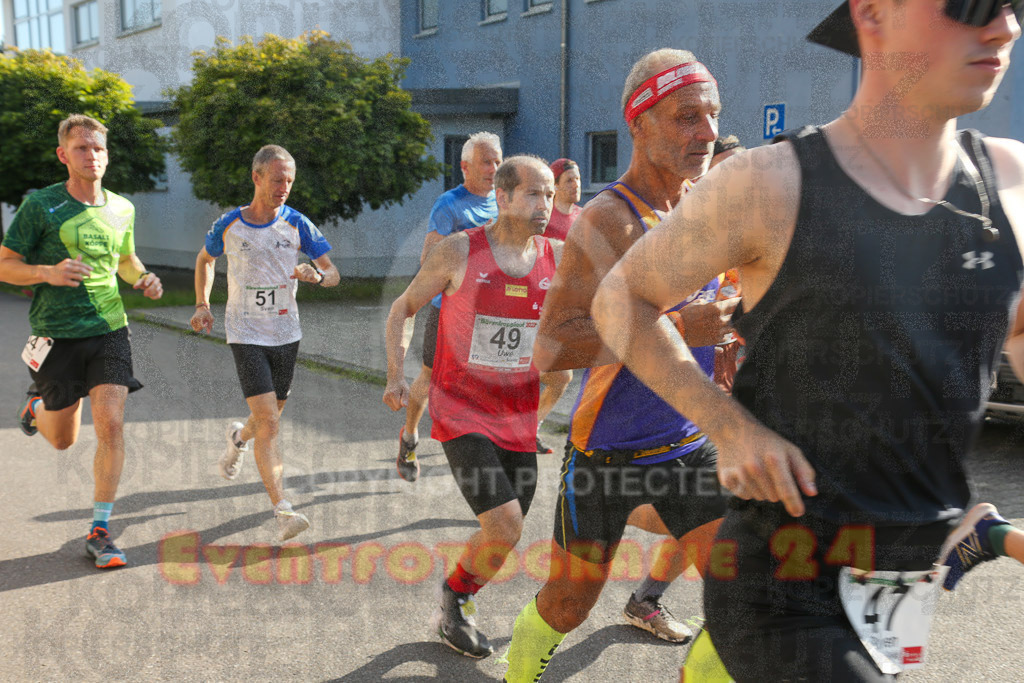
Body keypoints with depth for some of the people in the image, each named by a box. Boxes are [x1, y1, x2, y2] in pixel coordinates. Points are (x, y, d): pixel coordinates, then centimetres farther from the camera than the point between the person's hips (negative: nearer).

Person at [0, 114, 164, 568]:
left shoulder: (122, 209, 6)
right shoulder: (41, 205, -7)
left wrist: (144, 278, 1)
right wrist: (48, 272, -22)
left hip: (109, 330, 2)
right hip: (57, 335, -2)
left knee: (111, 426, -11)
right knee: (62, 440, 11)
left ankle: (99, 532, 1)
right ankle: (38, 404, 48)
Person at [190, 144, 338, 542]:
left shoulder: (296, 224, -3)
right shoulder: (229, 225, -4)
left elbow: (334, 275, -1)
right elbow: (205, 259, 16)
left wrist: (317, 275, -24)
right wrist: (202, 304, 4)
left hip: (286, 333, 3)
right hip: (246, 334, -3)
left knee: (269, 418, 17)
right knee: (268, 423, -15)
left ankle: (239, 437, 53)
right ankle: (282, 510, -16)